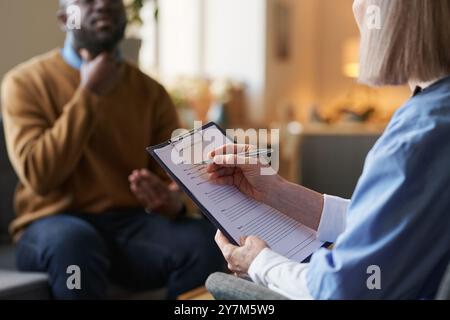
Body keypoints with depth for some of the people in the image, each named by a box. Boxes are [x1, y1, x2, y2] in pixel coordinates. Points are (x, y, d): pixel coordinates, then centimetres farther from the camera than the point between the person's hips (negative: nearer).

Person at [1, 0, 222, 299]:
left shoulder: (152, 92, 8)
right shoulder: (26, 82, 0)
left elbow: (176, 183, 7)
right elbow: (39, 176, -13)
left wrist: (171, 202, -19)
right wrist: (88, 94, -11)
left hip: (133, 224, 3)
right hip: (55, 223, -2)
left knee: (205, 238, -28)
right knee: (73, 240, -38)